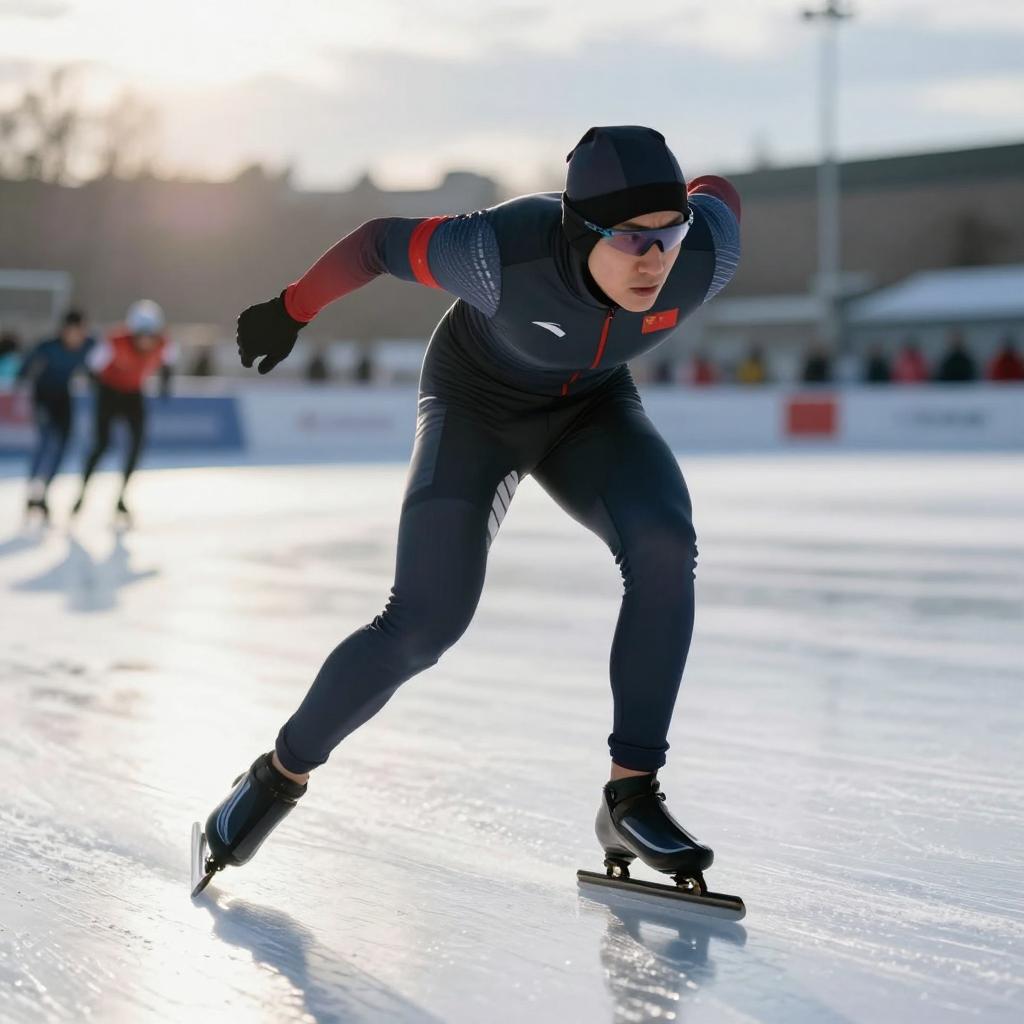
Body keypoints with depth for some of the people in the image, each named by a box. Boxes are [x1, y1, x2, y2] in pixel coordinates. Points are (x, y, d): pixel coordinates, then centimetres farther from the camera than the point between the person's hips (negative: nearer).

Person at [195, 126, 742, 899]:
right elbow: (379, 242, -21)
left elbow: (719, 194, -4)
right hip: (476, 402, -3)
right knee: (426, 622, -16)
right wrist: (290, 311, -7)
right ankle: (280, 775, 9)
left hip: (591, 407, 3)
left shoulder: (705, 257, -29)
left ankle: (632, 799, -17)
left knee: (665, 547, -27)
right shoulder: (505, 252, -38)